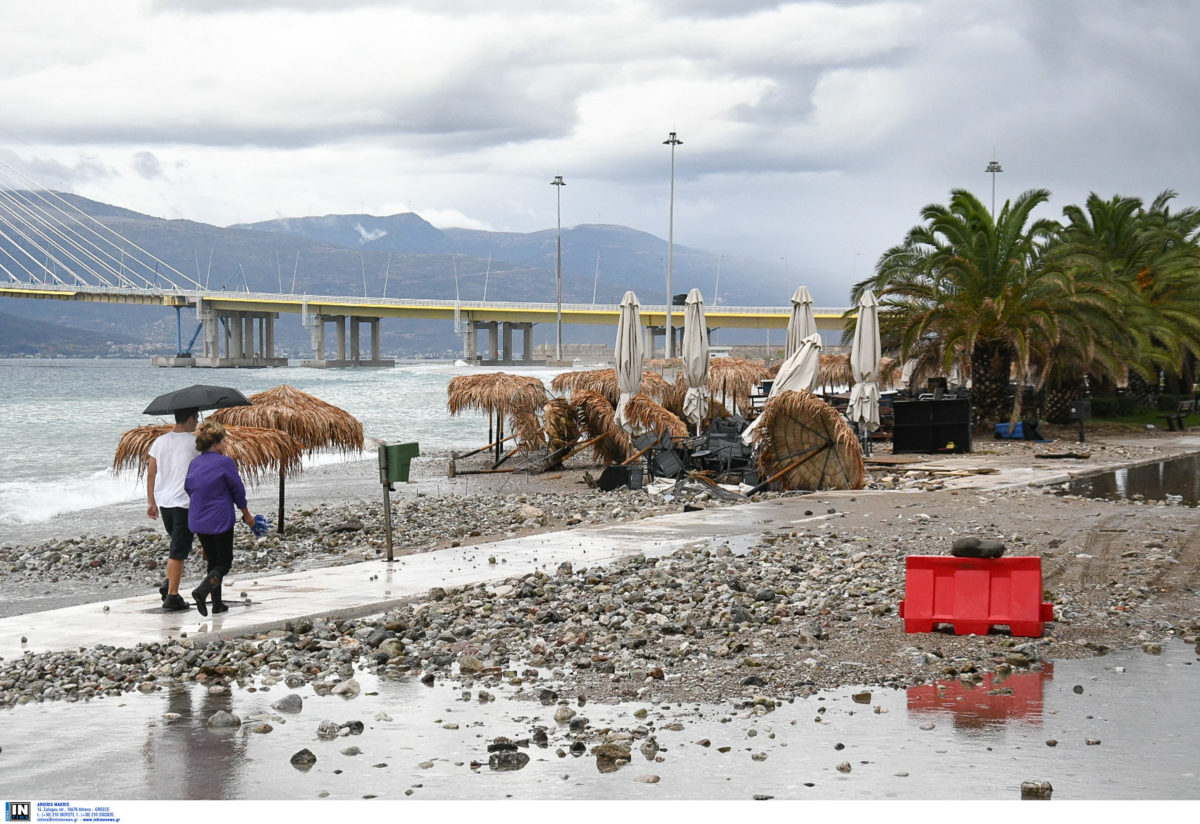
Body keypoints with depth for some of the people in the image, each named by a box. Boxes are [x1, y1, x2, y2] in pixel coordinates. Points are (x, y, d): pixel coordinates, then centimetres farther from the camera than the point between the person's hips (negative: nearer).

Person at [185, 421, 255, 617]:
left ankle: (217, 604, 15)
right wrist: (247, 516, 7)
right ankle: (202, 590, -21)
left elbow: (188, 489, 15)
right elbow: (238, 491, -6)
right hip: (220, 520, -6)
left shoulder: (193, 464, 6)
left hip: (197, 521, 6)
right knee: (224, 562, 3)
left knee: (213, 560, 17)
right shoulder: (225, 463, -12)